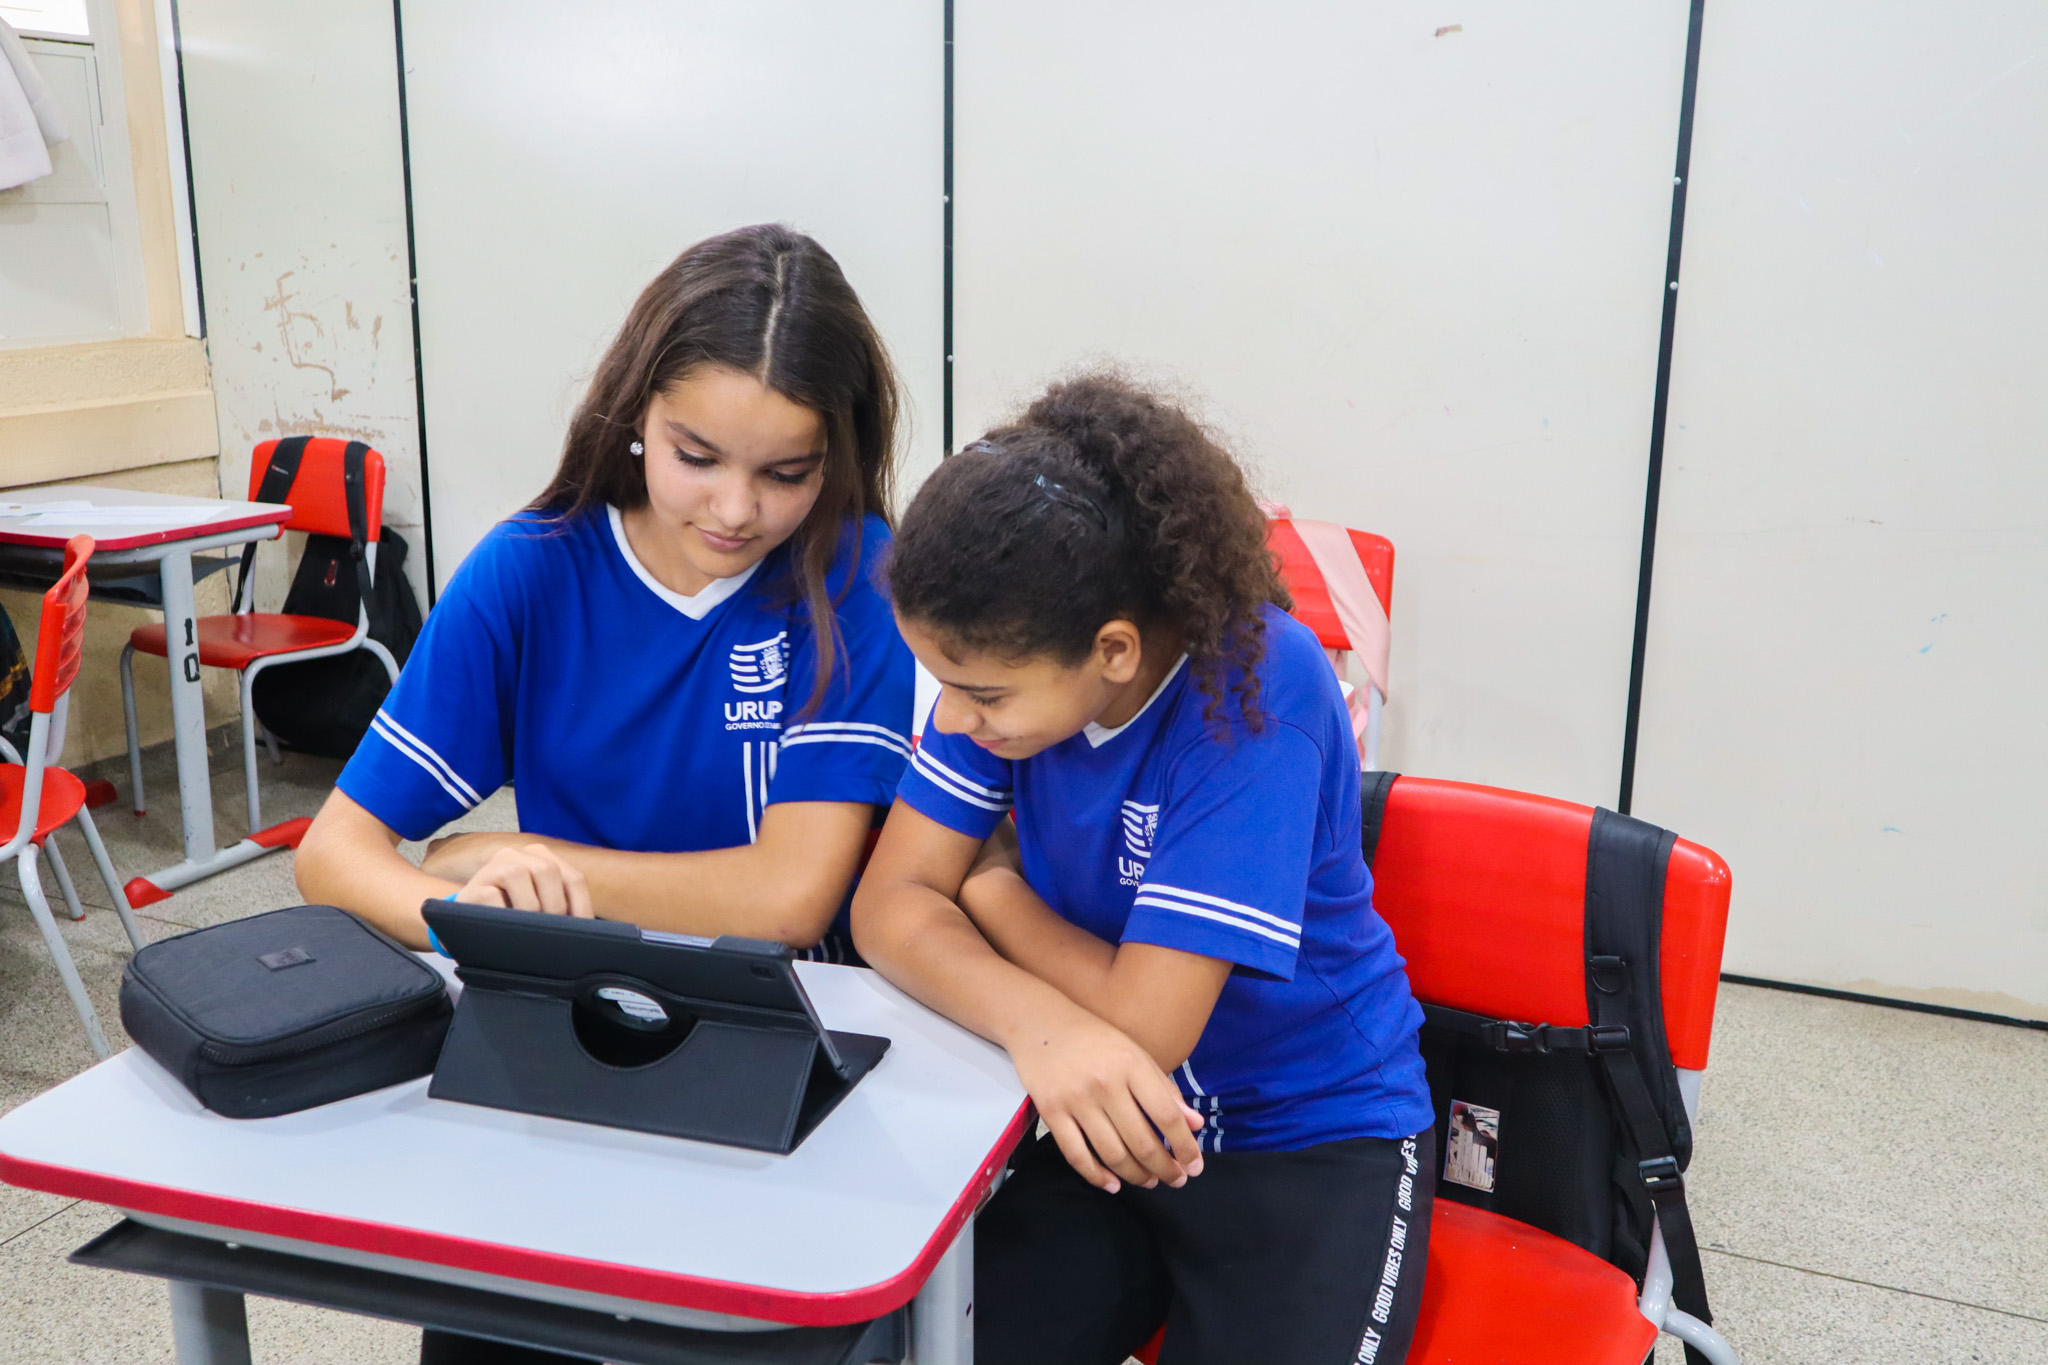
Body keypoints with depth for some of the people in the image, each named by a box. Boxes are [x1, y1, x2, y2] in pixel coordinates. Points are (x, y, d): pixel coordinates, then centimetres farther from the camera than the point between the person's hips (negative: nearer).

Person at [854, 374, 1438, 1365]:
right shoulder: (1011, 663, -9)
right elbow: (890, 905, -10)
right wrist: (1037, 1020, -29)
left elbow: (1144, 1026, -26)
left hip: (1314, 1142, -4)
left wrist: (997, 888, -10)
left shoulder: (1255, 689, -26)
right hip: (1106, 1123, 4)